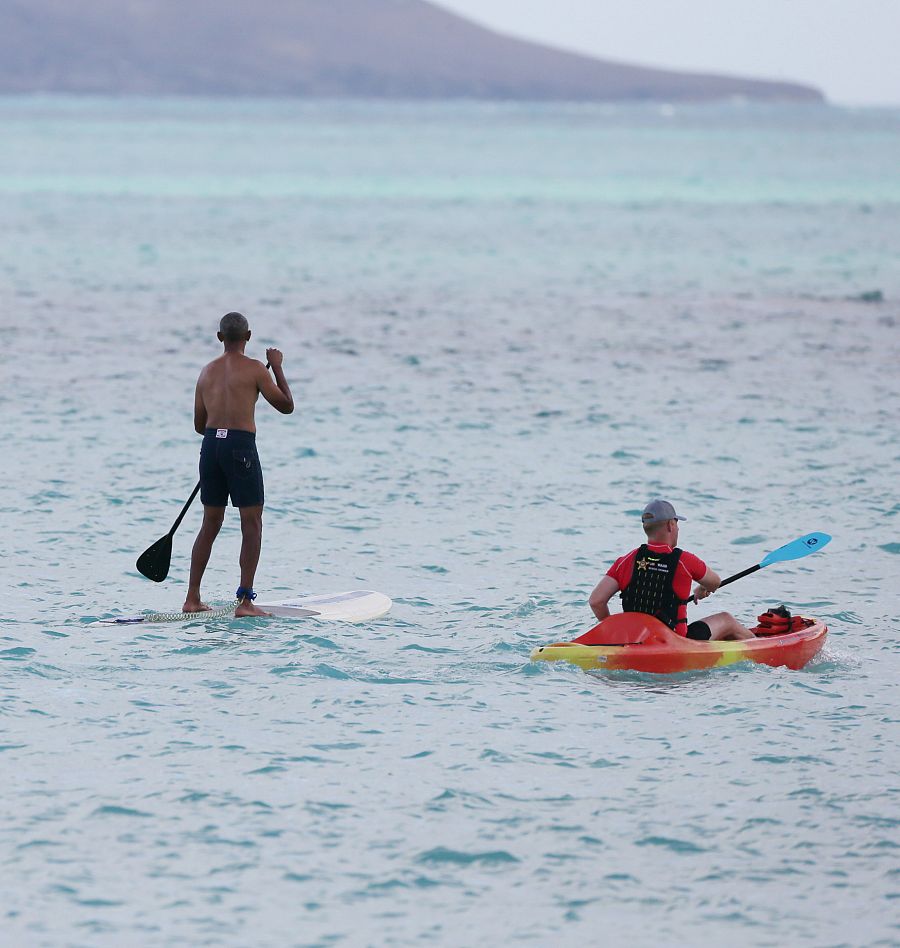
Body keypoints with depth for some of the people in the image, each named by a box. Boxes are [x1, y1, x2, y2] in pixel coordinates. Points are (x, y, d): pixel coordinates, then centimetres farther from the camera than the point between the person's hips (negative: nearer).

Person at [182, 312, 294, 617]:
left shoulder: (208, 372, 11)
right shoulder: (254, 369, -5)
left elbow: (199, 424, 16)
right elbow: (286, 406, 4)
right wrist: (277, 367, 14)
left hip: (211, 444, 5)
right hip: (241, 447, -5)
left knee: (210, 525, 15)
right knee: (252, 525, 0)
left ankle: (192, 599, 15)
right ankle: (245, 600, -8)